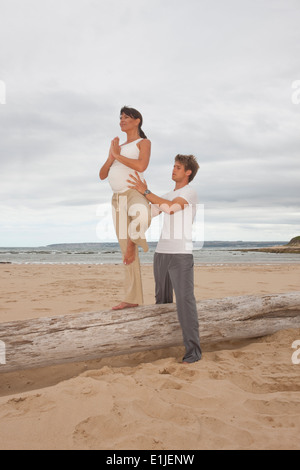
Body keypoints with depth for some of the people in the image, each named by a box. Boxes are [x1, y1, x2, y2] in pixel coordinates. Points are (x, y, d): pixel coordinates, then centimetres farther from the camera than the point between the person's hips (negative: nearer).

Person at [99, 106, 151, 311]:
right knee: (128, 253, 2)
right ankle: (133, 298, 5)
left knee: (141, 216, -45)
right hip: (118, 200, 6)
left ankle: (132, 240, -12)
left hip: (136, 195, -6)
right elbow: (102, 175, 17)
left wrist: (117, 155, -5)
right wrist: (111, 156, 1)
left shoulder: (144, 142, 5)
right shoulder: (119, 148, 25)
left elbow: (141, 166, -17)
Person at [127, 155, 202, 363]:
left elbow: (172, 207, -18)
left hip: (181, 254, -8)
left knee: (185, 300, -12)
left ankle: (193, 350, -8)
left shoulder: (190, 192, -1)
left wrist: (145, 191, -12)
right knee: (162, 299, 13)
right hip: (161, 252, 8)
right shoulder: (168, 195, 22)